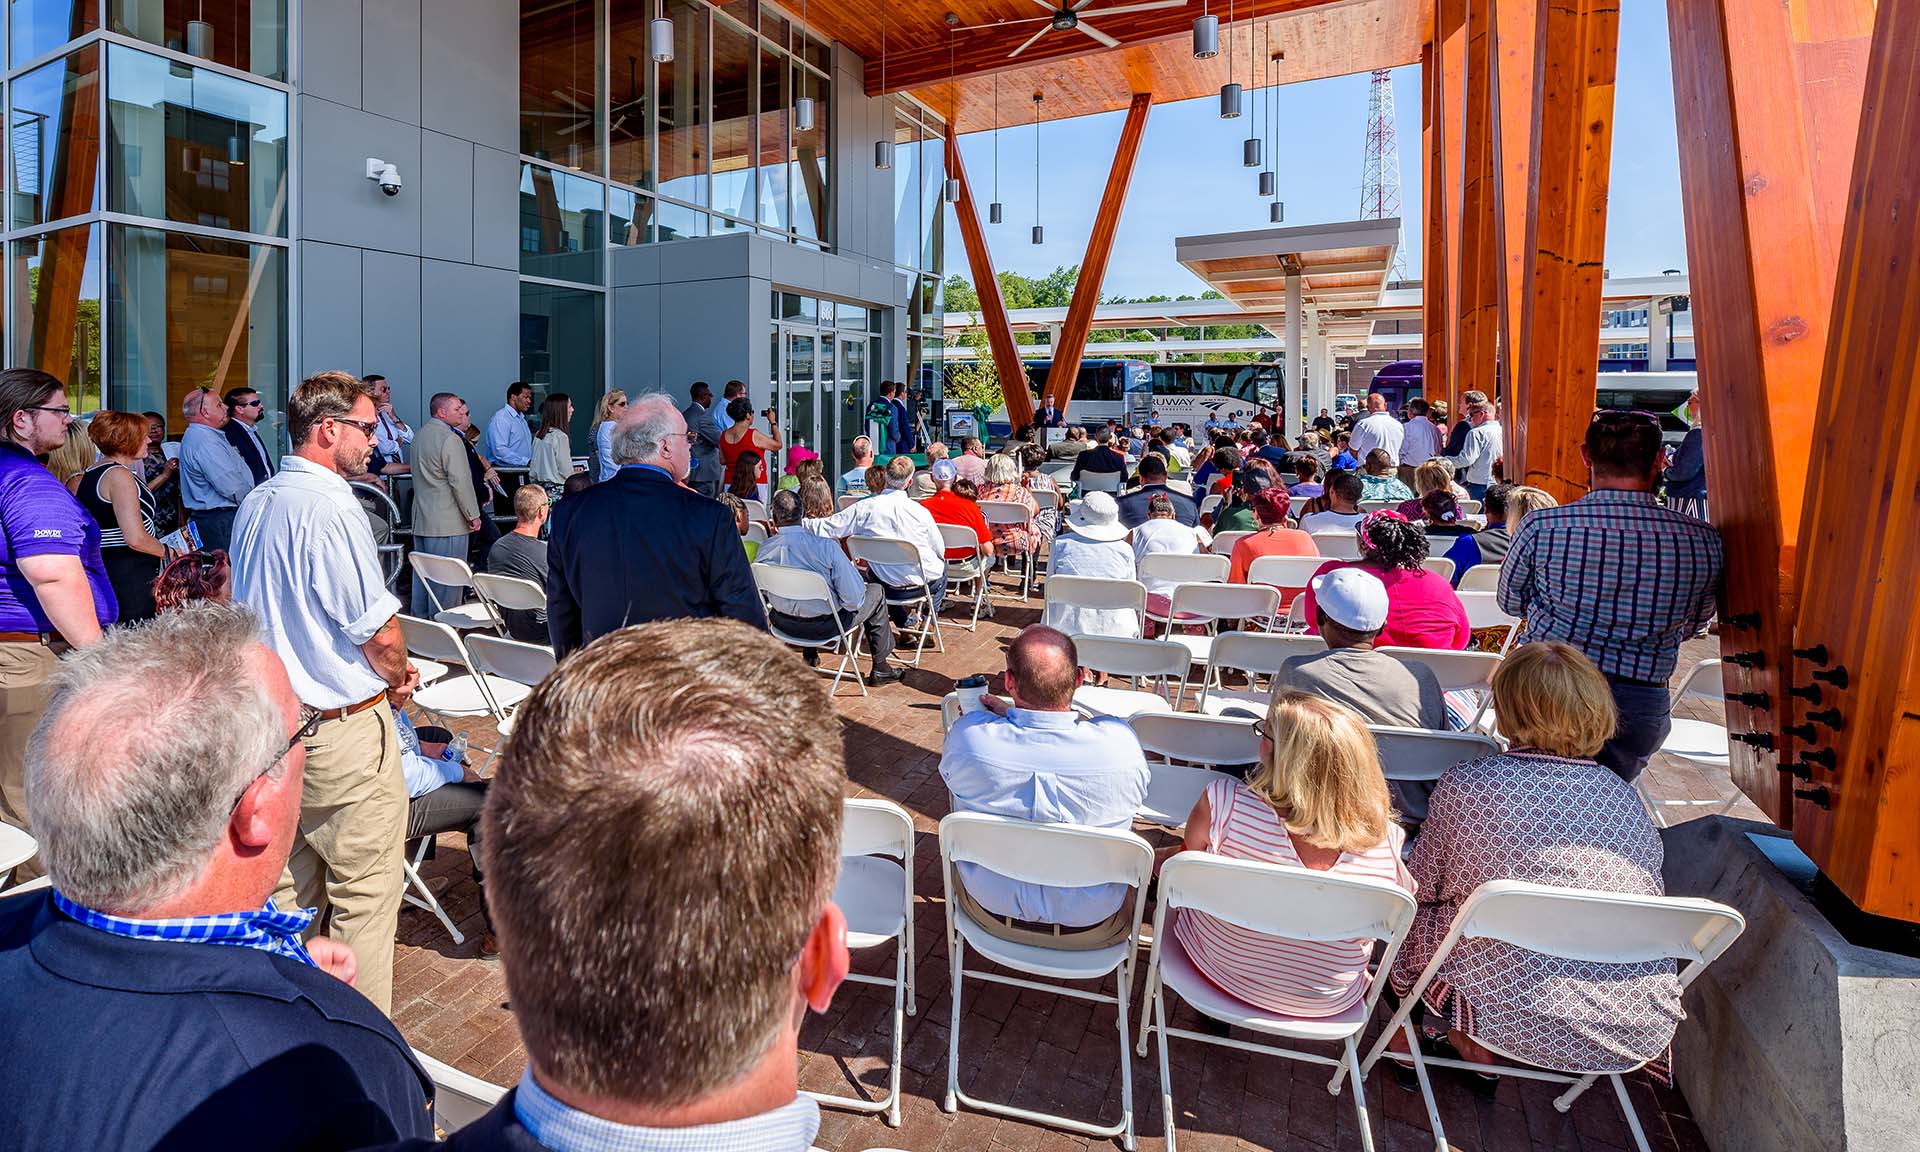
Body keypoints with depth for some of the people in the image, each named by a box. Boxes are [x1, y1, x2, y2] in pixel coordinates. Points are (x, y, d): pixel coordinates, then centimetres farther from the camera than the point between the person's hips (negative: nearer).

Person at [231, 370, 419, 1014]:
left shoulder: (255, 504, 9)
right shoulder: (330, 506, -20)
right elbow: (378, 629, -20)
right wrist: (400, 673, 1)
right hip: (342, 726, -9)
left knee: (289, 884, 20)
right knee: (366, 895, 3)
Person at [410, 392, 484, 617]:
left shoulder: (419, 435, 15)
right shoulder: (450, 439, -14)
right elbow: (460, 482, -18)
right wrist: (473, 515, -11)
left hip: (421, 519, 9)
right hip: (447, 522, -9)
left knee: (421, 575, 15)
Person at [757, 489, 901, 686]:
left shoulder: (764, 549, -15)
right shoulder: (826, 546, -26)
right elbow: (854, 598, -23)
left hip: (784, 625, 4)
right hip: (825, 626, -4)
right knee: (876, 592, 18)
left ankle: (810, 655, 48)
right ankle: (880, 668, 25)